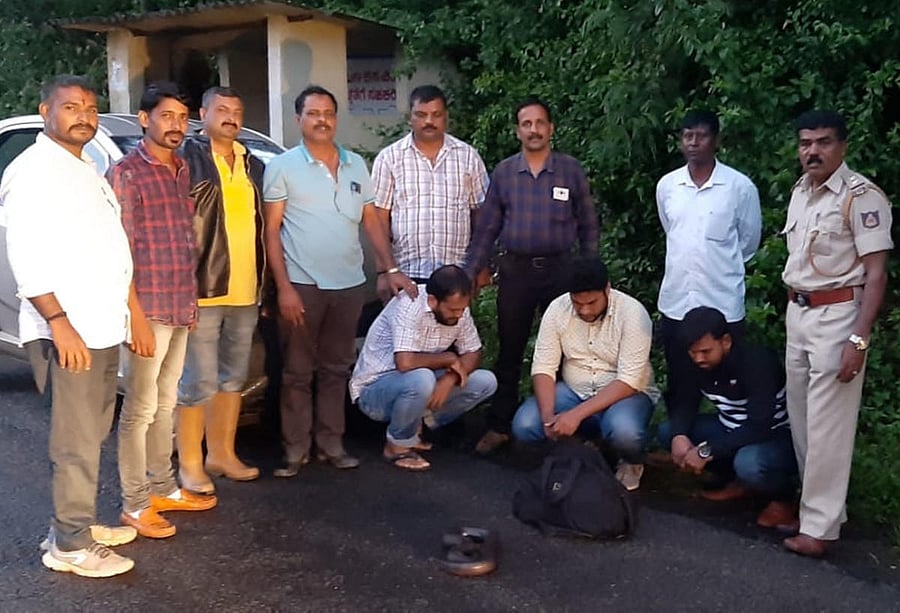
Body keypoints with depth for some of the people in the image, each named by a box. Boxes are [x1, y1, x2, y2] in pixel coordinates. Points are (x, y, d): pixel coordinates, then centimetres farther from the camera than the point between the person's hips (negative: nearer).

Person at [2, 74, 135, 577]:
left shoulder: (86, 167, 17)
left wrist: (123, 314, 18)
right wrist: (60, 323, -24)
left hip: (103, 326, 9)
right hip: (69, 331, -9)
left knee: (93, 434, 16)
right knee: (77, 440, -3)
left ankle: (83, 522, 28)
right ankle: (70, 544, 7)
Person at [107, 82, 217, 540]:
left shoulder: (182, 171, 12)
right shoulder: (126, 173, -10)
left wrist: (191, 301, 14)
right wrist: (137, 316, -19)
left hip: (181, 309, 7)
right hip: (148, 310, -7)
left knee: (165, 403, 16)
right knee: (141, 408, 1)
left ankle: (163, 488, 28)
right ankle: (135, 505, 11)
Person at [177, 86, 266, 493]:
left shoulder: (253, 166, 16)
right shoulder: (188, 159, -5)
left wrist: (263, 284, 14)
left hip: (246, 291, 7)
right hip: (202, 290, -7)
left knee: (233, 378, 14)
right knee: (199, 383, -3)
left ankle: (221, 453, 27)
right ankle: (190, 465, 8)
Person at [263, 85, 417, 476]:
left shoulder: (356, 165, 12)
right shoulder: (283, 166, -2)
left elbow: (372, 221, 13)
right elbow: (271, 230, -5)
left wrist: (390, 269, 3)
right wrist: (283, 286, -12)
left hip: (349, 284, 4)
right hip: (301, 285, -4)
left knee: (335, 369, 11)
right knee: (297, 372, 3)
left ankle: (331, 445, 21)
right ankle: (295, 450, 12)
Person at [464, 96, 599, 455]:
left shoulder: (571, 170, 0)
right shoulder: (503, 172, 3)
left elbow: (588, 226, 4)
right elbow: (486, 229, 5)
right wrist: (469, 273, 0)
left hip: (560, 269, -1)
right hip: (515, 270, 1)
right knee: (509, 351, 8)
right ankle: (499, 426, 18)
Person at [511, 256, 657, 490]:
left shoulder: (633, 313, -20)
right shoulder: (557, 309, -9)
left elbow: (628, 381, -24)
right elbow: (543, 368, -8)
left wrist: (576, 415, -33)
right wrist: (548, 415, -27)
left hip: (626, 393, -3)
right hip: (573, 391, 3)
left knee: (623, 431, -37)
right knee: (524, 426, -22)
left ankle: (631, 462, 1)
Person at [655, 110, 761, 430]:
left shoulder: (740, 187, -7)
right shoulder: (666, 185, 4)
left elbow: (749, 242, 5)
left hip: (723, 305, -3)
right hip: (675, 302, 4)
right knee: (678, 388, 14)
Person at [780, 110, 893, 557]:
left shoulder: (861, 196, -13)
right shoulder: (800, 191, 10)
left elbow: (876, 273, -14)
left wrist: (859, 339, -19)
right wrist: (791, 312, 12)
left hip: (836, 316, -8)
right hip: (797, 314, 8)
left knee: (827, 424, -3)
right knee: (801, 419, 13)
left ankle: (820, 525, 5)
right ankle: (815, 502, 26)